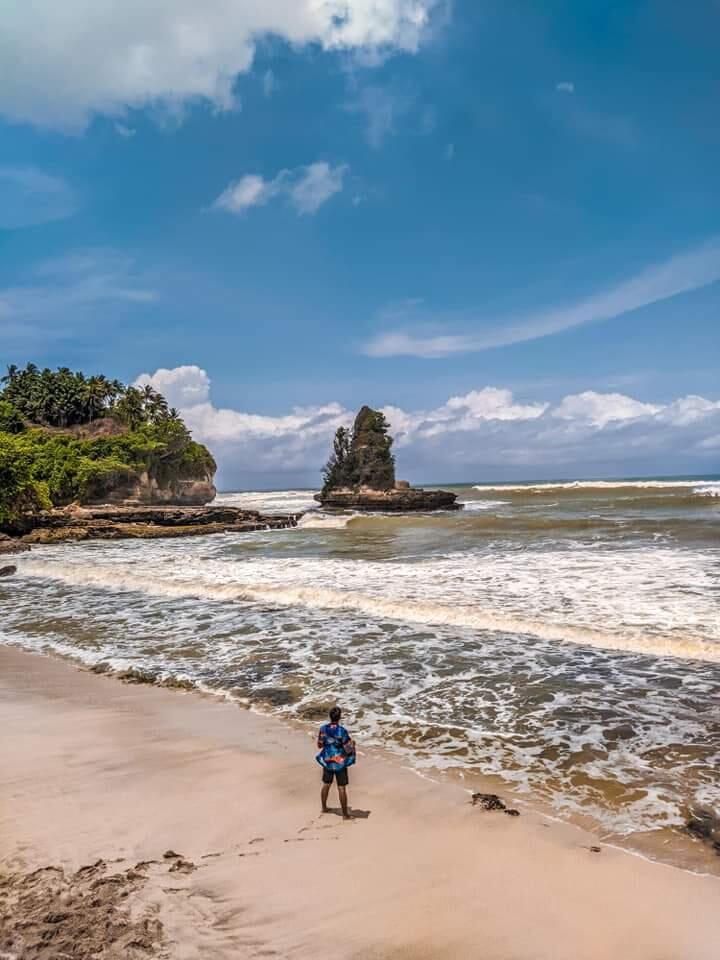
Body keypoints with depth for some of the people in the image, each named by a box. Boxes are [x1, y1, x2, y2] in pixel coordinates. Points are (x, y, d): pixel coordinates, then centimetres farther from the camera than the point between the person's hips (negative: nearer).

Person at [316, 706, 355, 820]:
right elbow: (348, 750, -17)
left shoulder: (323, 729, -9)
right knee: (342, 788, 5)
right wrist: (352, 743, 4)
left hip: (327, 762, 4)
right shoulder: (342, 731, -23)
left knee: (326, 785, 22)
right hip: (340, 763, -4)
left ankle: (324, 807, 37)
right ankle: (345, 814, 13)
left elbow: (319, 745, 3)